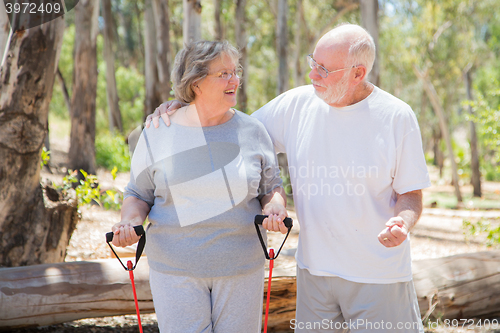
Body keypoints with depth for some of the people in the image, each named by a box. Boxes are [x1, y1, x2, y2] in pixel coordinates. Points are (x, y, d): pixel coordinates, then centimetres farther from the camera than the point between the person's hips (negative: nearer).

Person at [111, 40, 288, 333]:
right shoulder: (157, 134, -1)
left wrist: (274, 206, -13)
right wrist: (130, 221, -13)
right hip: (176, 269, -1)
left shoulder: (252, 130, 2)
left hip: (241, 267, 2)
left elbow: (272, 189, 10)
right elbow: (139, 195, 8)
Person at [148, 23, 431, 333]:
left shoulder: (397, 116, -9)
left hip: (379, 274, -3)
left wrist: (402, 224, -26)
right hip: (315, 268, 3)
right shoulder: (297, 104, -1)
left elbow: (411, 194, -4)